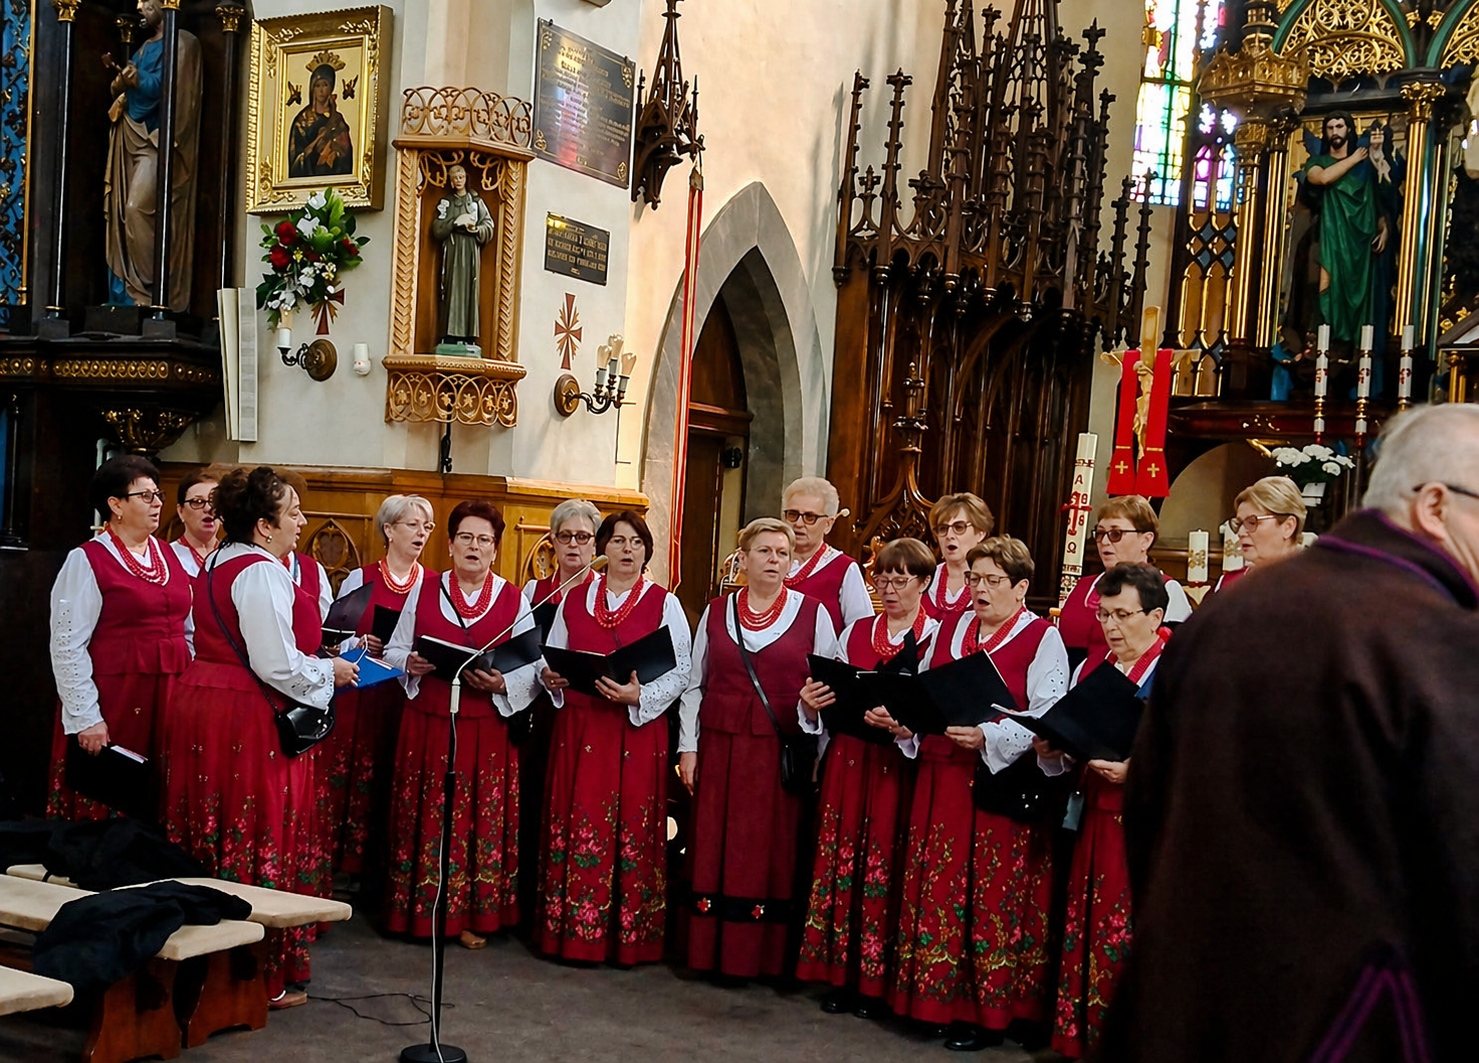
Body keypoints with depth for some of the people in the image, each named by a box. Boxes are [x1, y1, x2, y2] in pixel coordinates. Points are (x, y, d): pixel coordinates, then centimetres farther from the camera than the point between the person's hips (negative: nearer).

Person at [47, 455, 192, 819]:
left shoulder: (169, 557, 13)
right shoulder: (87, 561, -5)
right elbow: (67, 646, -9)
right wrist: (85, 718, -13)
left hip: (170, 699, 5)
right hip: (114, 703, -5)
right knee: (106, 810, -1)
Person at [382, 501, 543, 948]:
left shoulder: (515, 601, 5)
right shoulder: (423, 592, 8)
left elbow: (533, 668, 1)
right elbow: (394, 651, 11)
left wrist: (502, 684, -18)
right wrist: (410, 663, -10)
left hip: (489, 729, -1)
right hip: (427, 725, 1)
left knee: (484, 821, 2)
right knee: (427, 820, 3)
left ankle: (475, 915, 11)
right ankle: (420, 911, 13)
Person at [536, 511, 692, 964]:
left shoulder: (665, 604, 2)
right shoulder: (574, 598, 11)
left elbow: (680, 674, -4)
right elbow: (551, 657, 16)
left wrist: (640, 696, -19)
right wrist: (550, 677, -6)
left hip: (637, 732, -2)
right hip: (578, 729, 3)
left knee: (631, 833, -1)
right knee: (575, 828, 2)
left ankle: (629, 935, 8)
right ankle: (570, 928, 12)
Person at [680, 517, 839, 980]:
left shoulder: (812, 613, 3)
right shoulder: (715, 613, 9)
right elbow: (693, 684, 12)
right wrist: (688, 747, 5)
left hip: (783, 752, -2)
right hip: (720, 748, 2)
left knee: (773, 851, -2)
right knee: (716, 850, 2)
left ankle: (767, 956, 7)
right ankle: (717, 953, 10)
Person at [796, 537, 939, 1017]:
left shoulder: (937, 636, 0)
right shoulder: (856, 632, 14)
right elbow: (834, 696, 17)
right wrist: (814, 701, -4)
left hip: (900, 764, -4)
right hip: (848, 758, 4)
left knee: (884, 867, -4)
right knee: (840, 860, 3)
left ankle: (877, 982, 7)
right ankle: (841, 973, 13)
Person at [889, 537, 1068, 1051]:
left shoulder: (1043, 638, -3)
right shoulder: (951, 631, 15)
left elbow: (1046, 718, -13)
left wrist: (987, 737, -25)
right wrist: (905, 720, 0)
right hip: (941, 781, 6)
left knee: (994, 896, -2)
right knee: (937, 889, 7)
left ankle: (988, 1012, 8)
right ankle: (940, 999, 18)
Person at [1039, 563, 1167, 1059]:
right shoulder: (1091, 669, 15)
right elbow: (1069, 750, 18)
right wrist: (1050, 749, -3)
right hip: (1095, 825, 7)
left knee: (1136, 945, -3)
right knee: (1086, 937, 9)